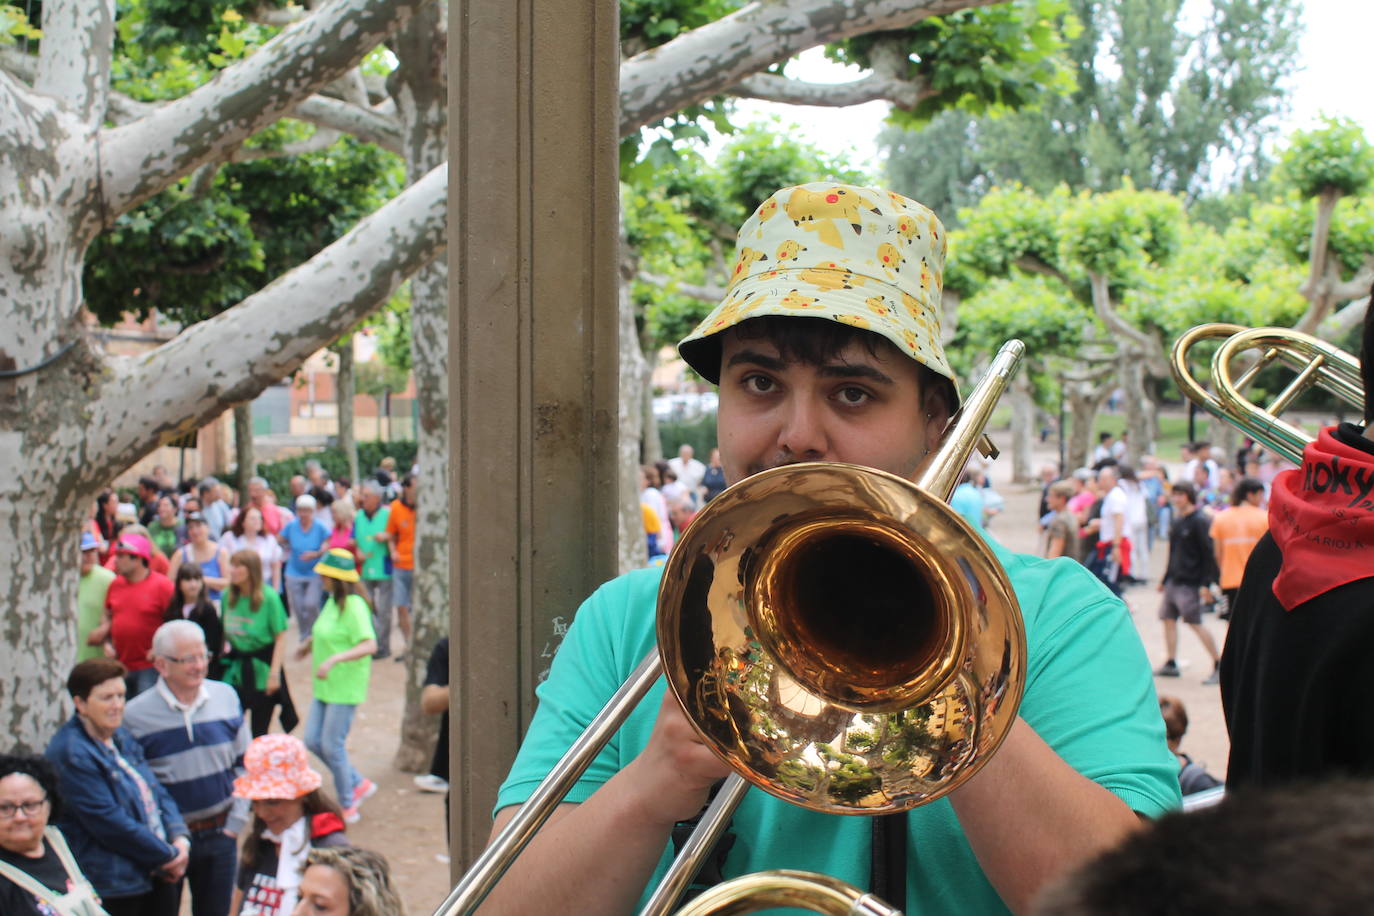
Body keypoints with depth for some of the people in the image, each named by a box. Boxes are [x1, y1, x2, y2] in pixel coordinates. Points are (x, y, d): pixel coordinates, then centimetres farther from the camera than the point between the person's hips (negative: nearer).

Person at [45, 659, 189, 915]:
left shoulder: (122, 737, 12)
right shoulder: (71, 754, -17)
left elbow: (156, 792, 15)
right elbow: (109, 822, -20)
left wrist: (180, 838, -3)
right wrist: (168, 856, -14)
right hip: (113, 886, -8)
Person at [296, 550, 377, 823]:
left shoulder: (353, 606, -19)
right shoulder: (332, 601, 9)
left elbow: (370, 645, -29)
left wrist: (334, 659, -35)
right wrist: (309, 644, 25)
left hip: (346, 687, -9)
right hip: (325, 686, 9)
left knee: (332, 746, -3)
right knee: (313, 741, 9)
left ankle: (347, 806, 14)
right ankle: (359, 784, 24)